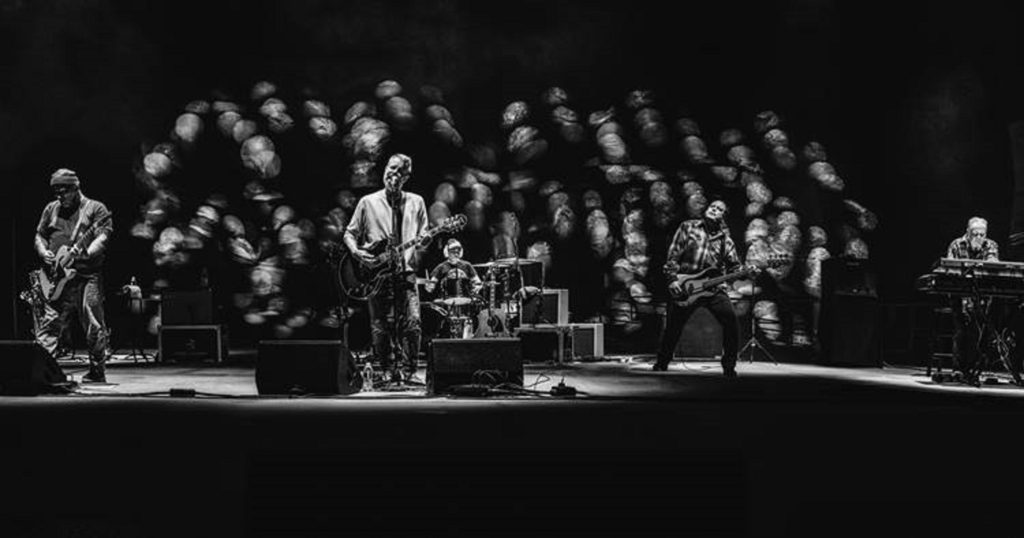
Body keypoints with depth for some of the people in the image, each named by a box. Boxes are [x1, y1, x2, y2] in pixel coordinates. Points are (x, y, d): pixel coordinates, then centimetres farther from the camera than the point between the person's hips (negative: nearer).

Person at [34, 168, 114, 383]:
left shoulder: (95, 208, 2)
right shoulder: (51, 209, 16)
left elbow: (103, 237, -9)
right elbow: (40, 235, 23)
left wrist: (84, 253, -23)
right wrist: (44, 252, 2)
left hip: (87, 274, -4)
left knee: (94, 327, -3)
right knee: (49, 323, -3)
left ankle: (97, 372, 5)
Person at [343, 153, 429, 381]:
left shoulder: (416, 203, 12)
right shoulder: (368, 202, 8)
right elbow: (350, 234, 12)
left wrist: (423, 243, -8)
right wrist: (356, 251, -7)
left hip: (405, 271, 0)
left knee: (412, 323, -14)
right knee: (379, 328, -2)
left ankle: (406, 371, -5)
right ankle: (390, 371, 11)